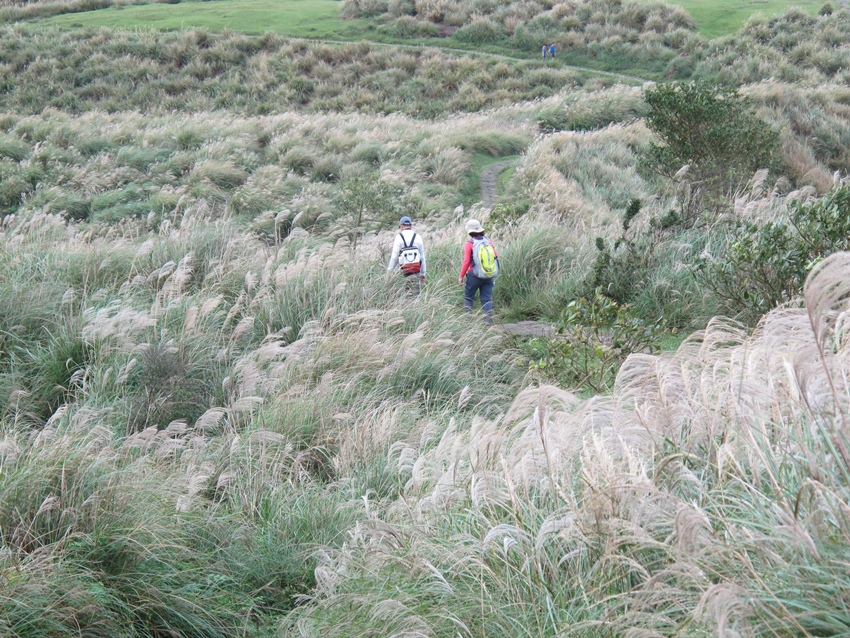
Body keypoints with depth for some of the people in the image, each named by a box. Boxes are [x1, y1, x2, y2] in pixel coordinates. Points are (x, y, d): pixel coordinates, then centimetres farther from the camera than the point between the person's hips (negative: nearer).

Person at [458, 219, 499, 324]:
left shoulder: (469, 243, -10)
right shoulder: (488, 240, 2)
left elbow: (466, 261, -12)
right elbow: (496, 256, 6)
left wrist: (461, 276, -5)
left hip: (474, 275, -4)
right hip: (489, 276, 4)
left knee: (468, 297, 10)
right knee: (487, 299, 7)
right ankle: (489, 320, 0)